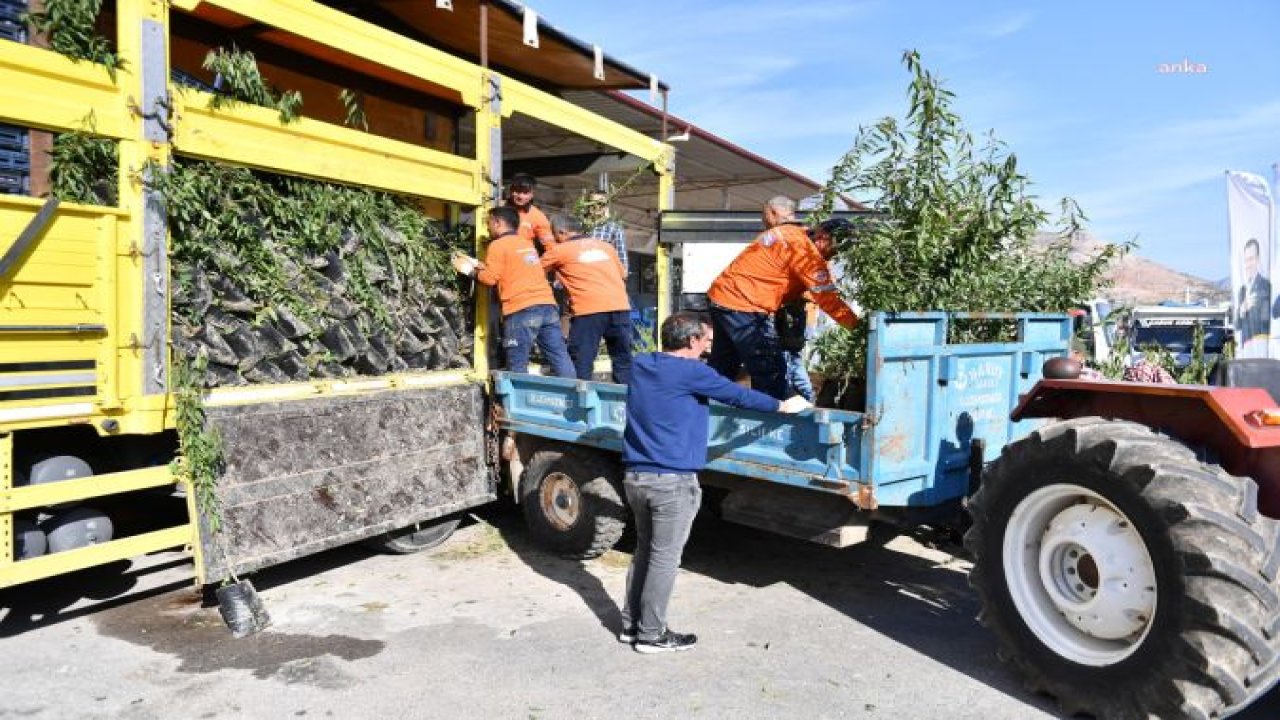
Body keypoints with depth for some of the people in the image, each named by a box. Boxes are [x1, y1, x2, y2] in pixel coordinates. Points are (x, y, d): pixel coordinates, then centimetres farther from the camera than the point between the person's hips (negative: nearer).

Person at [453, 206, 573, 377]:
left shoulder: (498, 244, 2)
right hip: (547, 305, 7)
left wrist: (473, 271, 16)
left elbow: (490, 278, -2)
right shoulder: (527, 243, 23)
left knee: (518, 366, -1)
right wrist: (478, 264, 29)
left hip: (521, 310, -6)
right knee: (560, 357, 2)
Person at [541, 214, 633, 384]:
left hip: (589, 309, -4)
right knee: (623, 361, 12)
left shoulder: (560, 250, 8)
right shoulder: (605, 246, 20)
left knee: (581, 364, 3)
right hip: (620, 306, 4)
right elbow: (623, 275, 26)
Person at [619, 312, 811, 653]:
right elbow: (736, 395, -3)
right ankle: (651, 634, 13)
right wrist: (782, 405, 11)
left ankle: (631, 624, 25)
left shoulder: (640, 365, 10)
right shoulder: (690, 372, -12)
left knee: (644, 550, 18)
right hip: (672, 480, -7)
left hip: (635, 475, 8)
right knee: (664, 557, 3)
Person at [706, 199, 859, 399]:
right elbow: (826, 296, -15)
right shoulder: (802, 245, -14)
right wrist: (858, 325, -9)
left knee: (723, 369, 21)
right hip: (744, 307, -10)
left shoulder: (784, 233, 14)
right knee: (771, 373, -3)